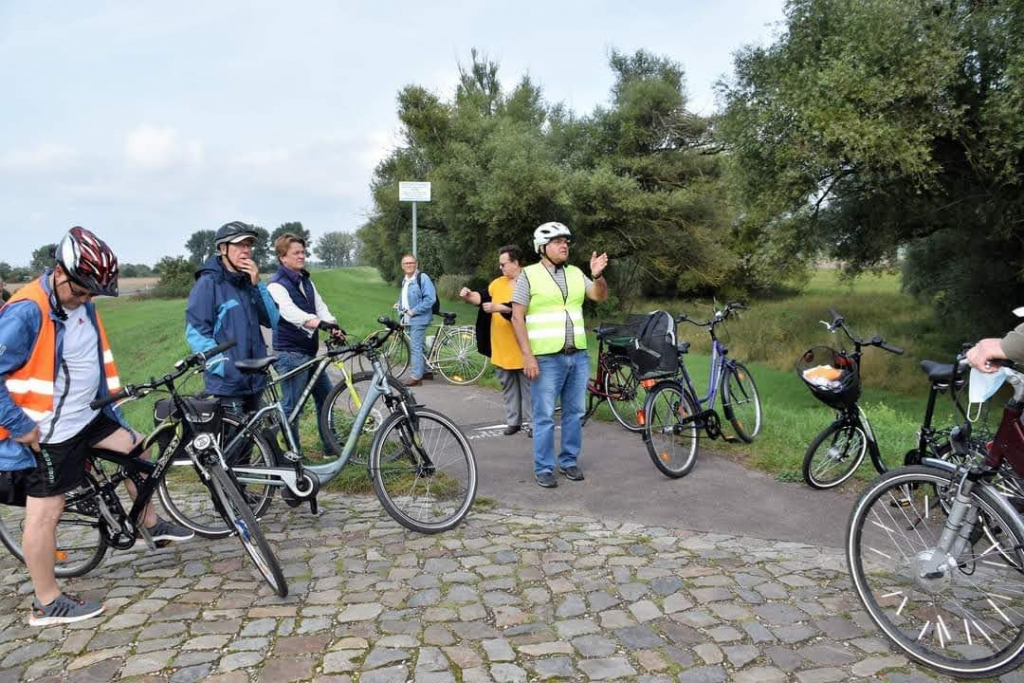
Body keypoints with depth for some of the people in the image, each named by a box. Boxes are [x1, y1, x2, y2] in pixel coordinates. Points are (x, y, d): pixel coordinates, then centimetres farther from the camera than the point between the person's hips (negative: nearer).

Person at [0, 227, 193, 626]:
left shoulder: (82, 305, 2)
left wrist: (109, 396, 18)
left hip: (88, 416, 8)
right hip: (47, 433, -8)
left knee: (136, 449, 15)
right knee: (46, 512, 1)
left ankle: (151, 524, 35)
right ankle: (47, 603, 13)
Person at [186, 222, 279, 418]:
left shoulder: (248, 282, 12)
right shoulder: (208, 283, -8)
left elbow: (272, 321, 3)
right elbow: (195, 332, -13)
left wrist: (257, 285, -7)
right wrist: (223, 366, -21)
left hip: (254, 380, 7)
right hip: (227, 382, -7)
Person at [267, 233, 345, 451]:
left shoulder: (306, 280, 13)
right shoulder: (276, 285, -12)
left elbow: (320, 306, 2)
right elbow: (290, 312, -30)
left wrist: (333, 326, -19)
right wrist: (316, 322, -46)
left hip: (310, 351, 9)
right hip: (290, 353, -8)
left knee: (326, 397, 15)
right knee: (292, 406, -1)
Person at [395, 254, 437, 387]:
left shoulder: (422, 278, -14)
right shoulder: (405, 280, 14)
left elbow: (430, 299, -21)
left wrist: (414, 311, -21)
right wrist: (400, 305, 10)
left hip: (418, 319, -9)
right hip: (409, 319, 9)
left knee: (416, 347, -8)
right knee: (418, 346, 16)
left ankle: (416, 376, -3)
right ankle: (425, 371, 28)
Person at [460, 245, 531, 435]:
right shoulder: (498, 282, 10)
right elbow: (483, 298, 4)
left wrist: (498, 308, -28)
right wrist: (470, 296, -16)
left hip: (522, 347, -7)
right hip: (502, 346, 7)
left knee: (528, 385, 2)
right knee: (508, 385, 13)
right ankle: (513, 421, 22)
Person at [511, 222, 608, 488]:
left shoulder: (575, 273, 10)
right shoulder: (529, 275, -4)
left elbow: (601, 296, 5)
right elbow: (517, 318, -8)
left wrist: (598, 275, -15)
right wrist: (527, 356, -14)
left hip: (578, 356, 5)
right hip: (546, 359, -5)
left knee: (574, 413, 12)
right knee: (544, 417, 1)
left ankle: (570, 461, 25)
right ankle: (544, 469, 11)